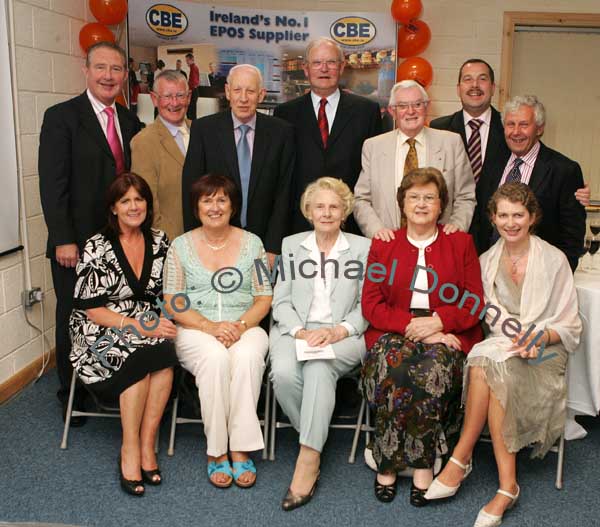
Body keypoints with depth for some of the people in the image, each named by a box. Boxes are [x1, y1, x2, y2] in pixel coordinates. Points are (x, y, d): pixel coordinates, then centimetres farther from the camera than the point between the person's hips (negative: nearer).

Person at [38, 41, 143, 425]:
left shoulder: (131, 122, 11)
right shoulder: (61, 117, -5)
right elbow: (53, 184, -10)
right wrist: (63, 240, -14)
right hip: (77, 244, -4)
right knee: (74, 318, 9)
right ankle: (72, 395, 26)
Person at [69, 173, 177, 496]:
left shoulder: (160, 242, 5)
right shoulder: (97, 248, -7)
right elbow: (92, 309, -11)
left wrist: (164, 322, -10)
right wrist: (142, 327, -20)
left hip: (150, 327, 3)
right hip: (101, 333, -3)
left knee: (165, 352, -30)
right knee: (141, 355, -33)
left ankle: (146, 445, -20)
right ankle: (130, 449, -20)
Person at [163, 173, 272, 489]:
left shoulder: (251, 243, 8)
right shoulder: (181, 246, 6)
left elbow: (263, 299, 6)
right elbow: (173, 304, 0)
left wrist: (241, 325, -14)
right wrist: (211, 327, -15)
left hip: (245, 329, 1)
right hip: (195, 332, -1)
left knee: (246, 357, -34)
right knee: (215, 357, -34)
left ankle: (240, 449, -26)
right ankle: (216, 451, -22)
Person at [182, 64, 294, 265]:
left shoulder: (281, 132, -3)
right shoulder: (203, 129, -5)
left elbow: (283, 193, -3)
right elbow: (191, 191, -3)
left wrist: (273, 249, -7)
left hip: (263, 242, 1)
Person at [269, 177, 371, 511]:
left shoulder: (363, 248, 11)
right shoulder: (291, 245, 17)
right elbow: (281, 301, 9)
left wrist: (338, 331, -13)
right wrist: (299, 331, -10)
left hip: (343, 335, -2)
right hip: (295, 330, 2)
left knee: (320, 367, -35)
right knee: (284, 374, -31)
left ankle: (308, 460, -31)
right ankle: (316, 442, -9)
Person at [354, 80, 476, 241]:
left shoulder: (452, 142, 8)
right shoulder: (372, 146, 9)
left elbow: (465, 197, 10)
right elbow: (361, 199, 8)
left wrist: (458, 224, -7)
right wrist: (376, 229, -8)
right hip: (390, 241, 1)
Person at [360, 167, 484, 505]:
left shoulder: (461, 243, 13)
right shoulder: (383, 245, 15)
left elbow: (474, 302, 5)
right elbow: (371, 304, 5)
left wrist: (437, 322, -13)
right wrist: (412, 325, -10)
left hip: (447, 335, 0)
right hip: (393, 332, 1)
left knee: (435, 365, -33)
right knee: (392, 365, -32)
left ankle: (422, 464, -22)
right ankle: (386, 463, -20)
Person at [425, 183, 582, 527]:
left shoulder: (554, 260, -2)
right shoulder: (488, 260, 9)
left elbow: (570, 326, 1)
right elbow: (488, 316, 8)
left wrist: (541, 337, -19)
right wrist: (514, 337, -12)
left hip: (544, 353, -3)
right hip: (500, 344, 3)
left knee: (486, 365, -34)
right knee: (484, 361, -34)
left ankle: (461, 459, -25)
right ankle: (507, 485, -32)